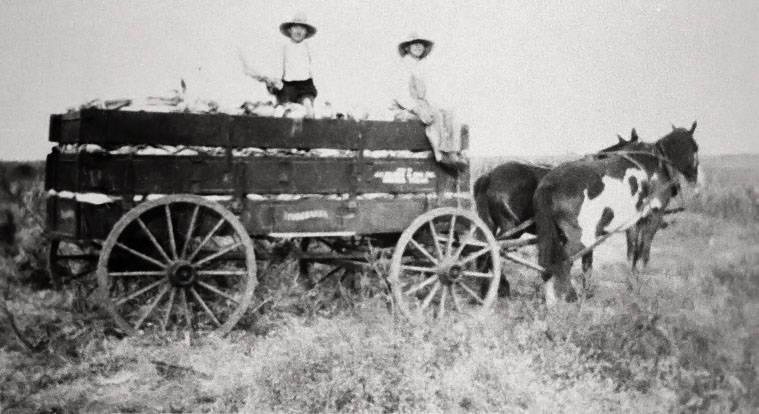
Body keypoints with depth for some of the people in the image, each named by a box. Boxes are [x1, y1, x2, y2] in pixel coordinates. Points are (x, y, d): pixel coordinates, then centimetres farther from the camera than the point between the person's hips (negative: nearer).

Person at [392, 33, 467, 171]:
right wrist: (417, 109, -27)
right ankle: (441, 153, -38)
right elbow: (401, 96, -14)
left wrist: (434, 107, -1)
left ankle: (454, 152, -32)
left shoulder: (423, 67, 16)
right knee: (435, 117, -31)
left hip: (421, 107, 7)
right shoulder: (405, 67, -7)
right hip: (404, 110, -7)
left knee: (447, 115, -18)